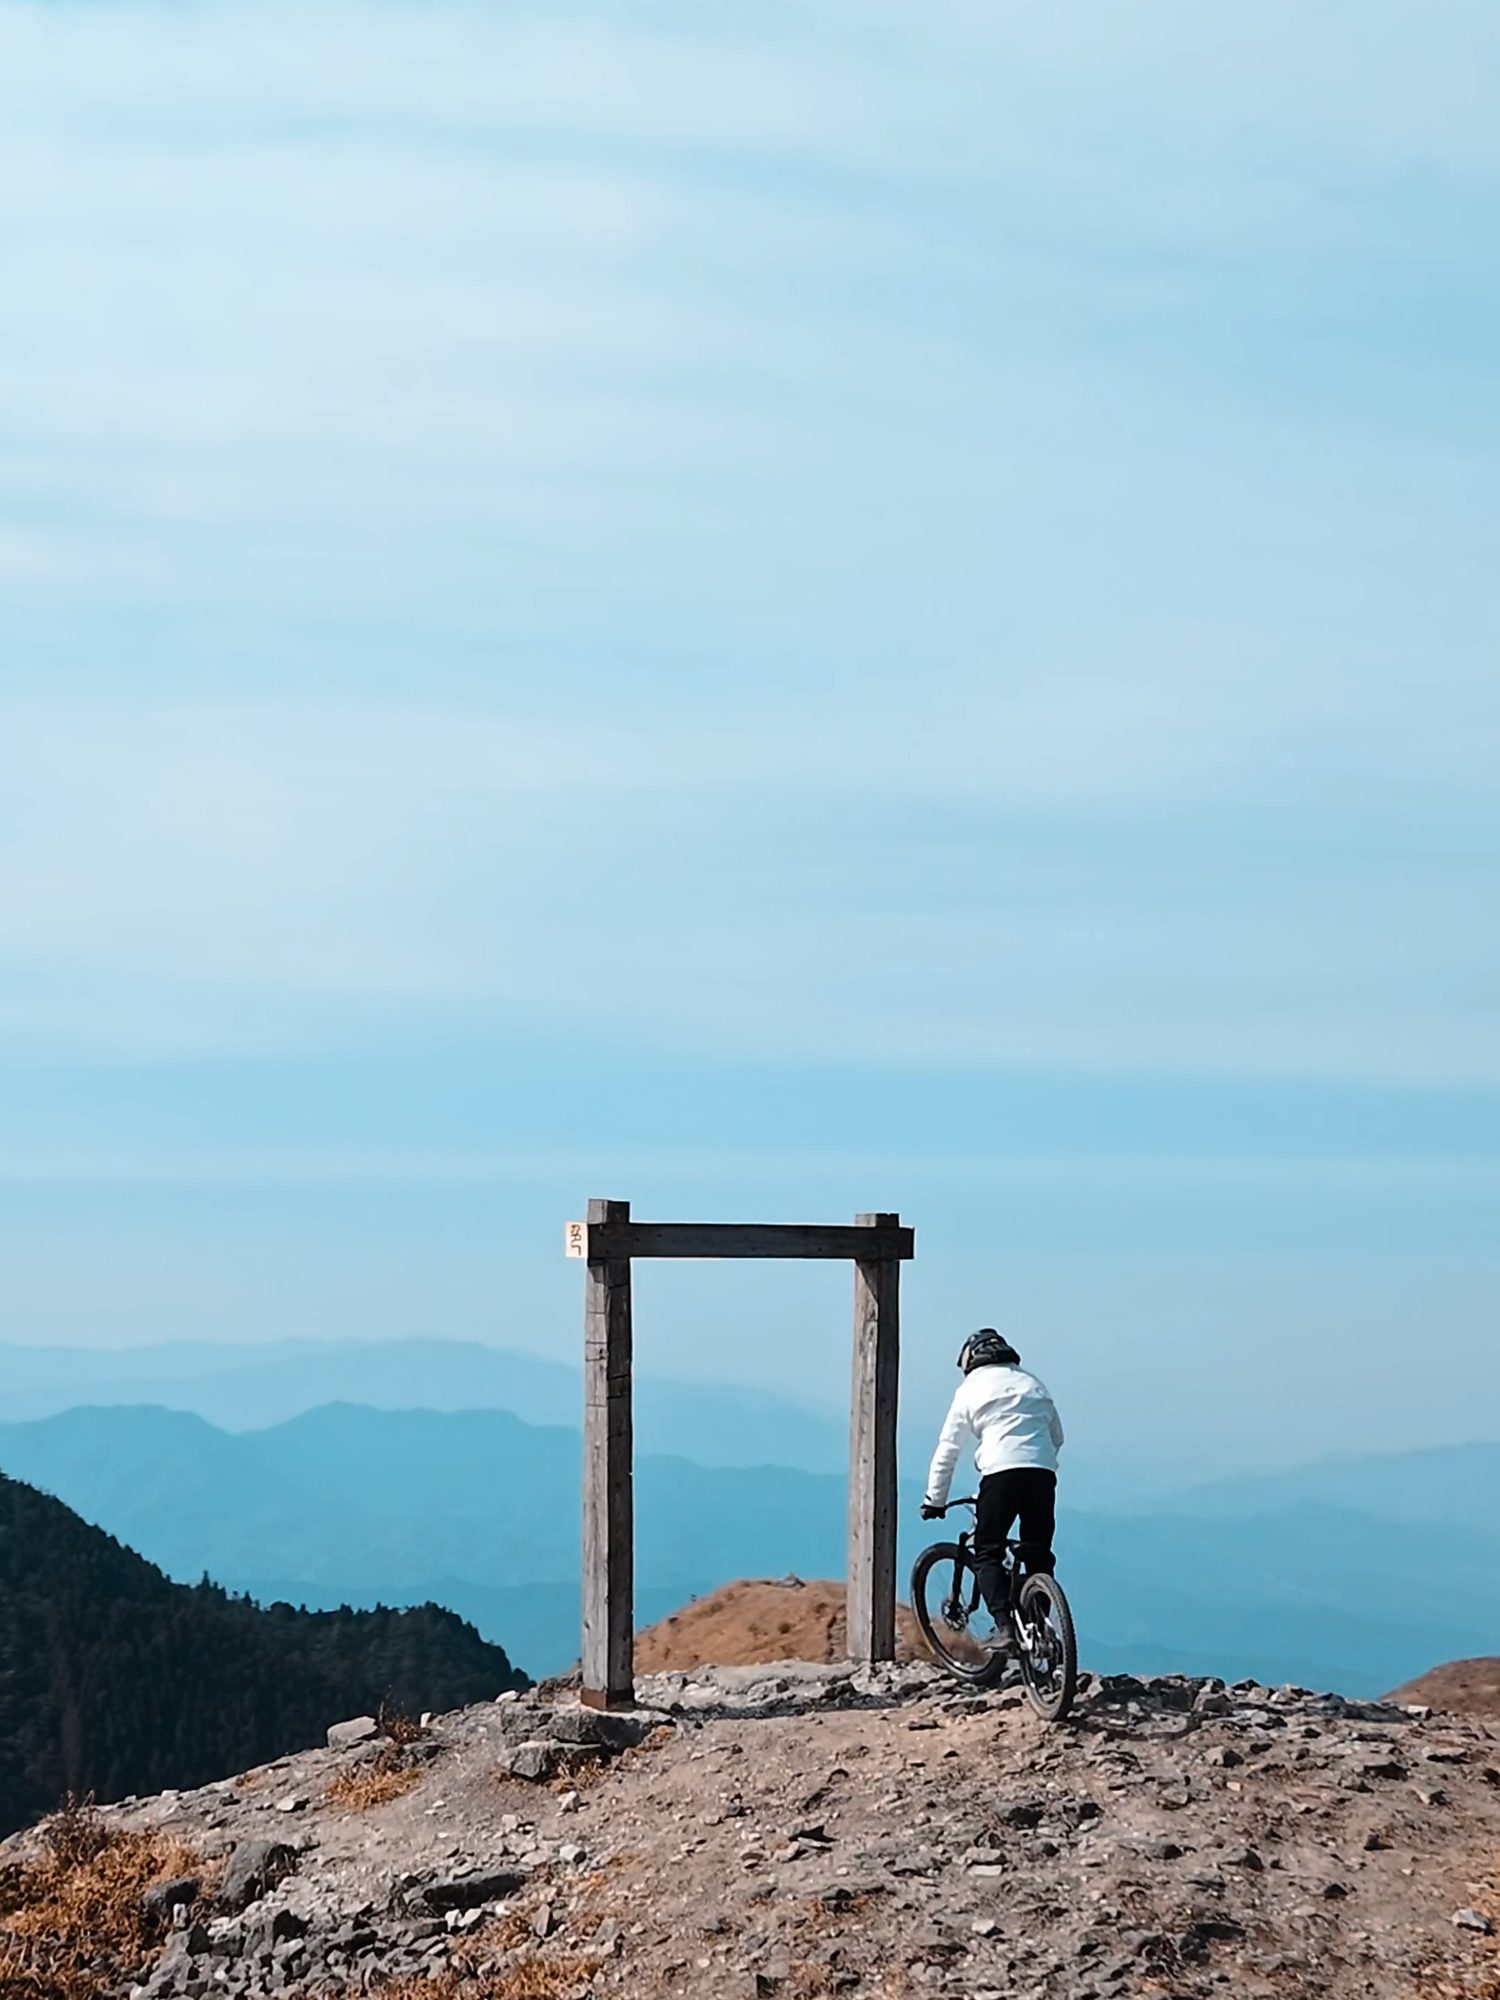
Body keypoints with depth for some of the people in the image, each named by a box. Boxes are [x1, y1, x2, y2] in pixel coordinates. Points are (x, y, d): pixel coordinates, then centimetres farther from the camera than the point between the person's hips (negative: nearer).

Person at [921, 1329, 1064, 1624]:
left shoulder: (971, 1389, 13)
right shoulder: (1033, 1385, 24)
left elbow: (947, 1450, 14)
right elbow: (1057, 1436, 26)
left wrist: (934, 1500, 20)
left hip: (1001, 1472, -4)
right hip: (1043, 1473, 4)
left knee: (988, 1553, 3)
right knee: (1038, 1554, 15)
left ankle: (1004, 1627, -13)